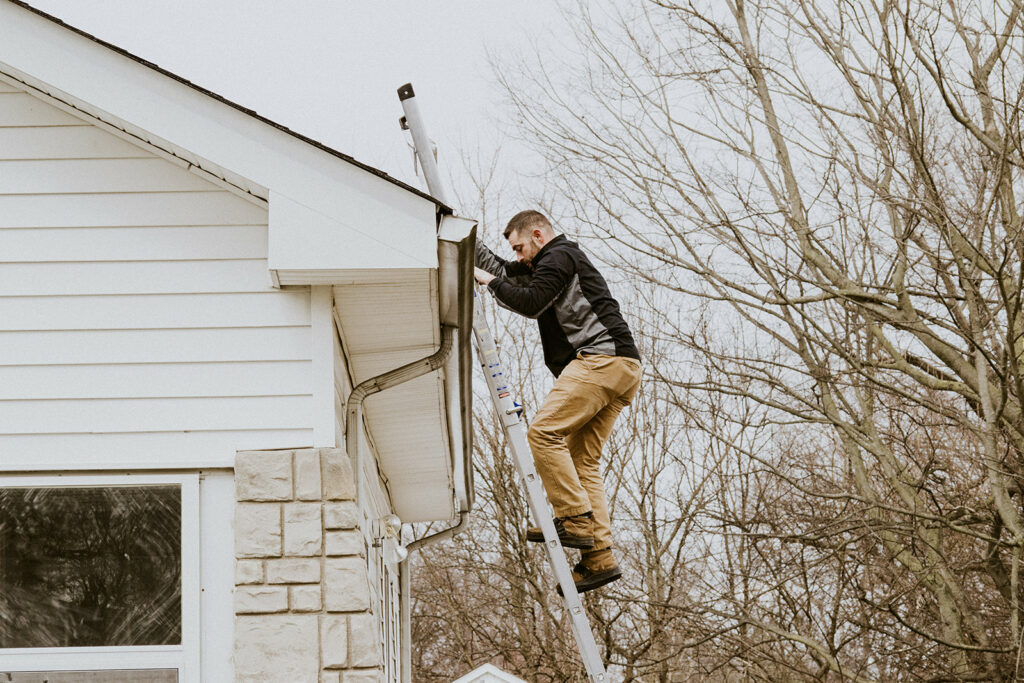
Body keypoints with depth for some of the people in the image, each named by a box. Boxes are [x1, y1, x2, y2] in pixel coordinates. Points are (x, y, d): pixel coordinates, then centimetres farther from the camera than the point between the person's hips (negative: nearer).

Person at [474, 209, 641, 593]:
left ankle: (575, 519, -23)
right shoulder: (554, 265, 32)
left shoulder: (559, 256, 0)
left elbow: (531, 302, -12)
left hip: (600, 357, -10)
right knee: (583, 459, 4)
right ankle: (599, 558, -5)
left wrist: (490, 282, 1)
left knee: (543, 432, -17)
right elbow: (509, 275, 38)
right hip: (623, 369, 10)